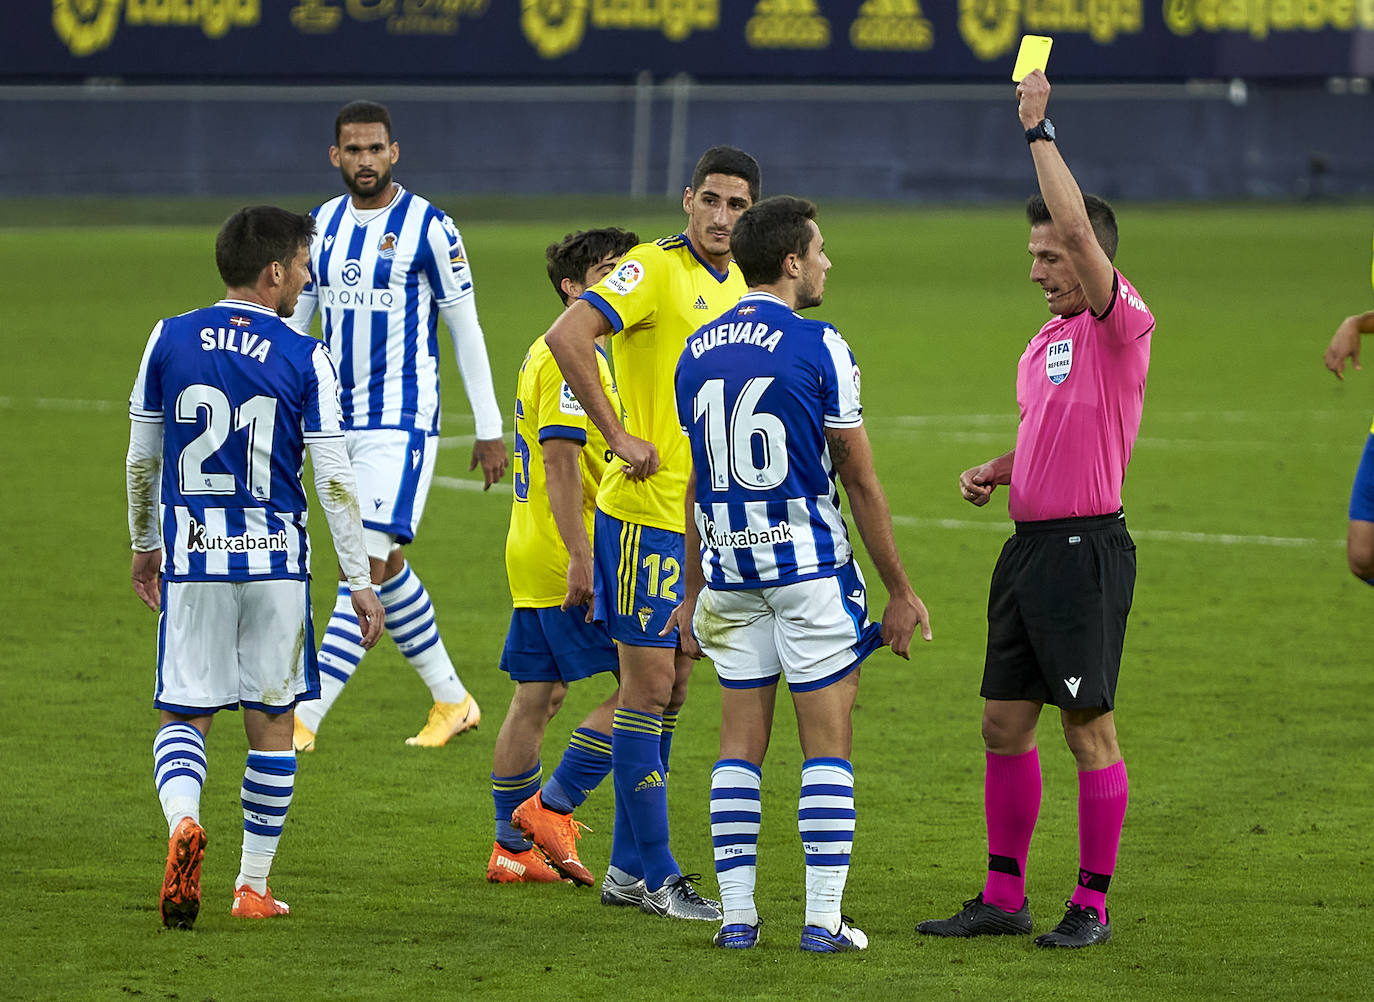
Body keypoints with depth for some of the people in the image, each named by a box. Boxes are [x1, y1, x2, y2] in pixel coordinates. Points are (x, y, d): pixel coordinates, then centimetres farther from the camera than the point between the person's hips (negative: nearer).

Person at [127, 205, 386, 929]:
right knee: (272, 721, 11)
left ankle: (182, 820, -23)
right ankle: (253, 885, 14)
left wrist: (145, 545, 24)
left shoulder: (169, 340, 2)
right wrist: (360, 582, 0)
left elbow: (141, 458, 10)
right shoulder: (305, 360, -5)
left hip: (190, 557, 1)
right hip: (275, 558, -1)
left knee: (183, 716, 8)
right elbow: (333, 479, -6)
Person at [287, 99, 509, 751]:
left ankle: (303, 721, -20)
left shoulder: (428, 228, -7)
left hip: (401, 422, -6)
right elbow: (290, 320, 14)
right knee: (385, 566, 11)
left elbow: (465, 329, -3)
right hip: (336, 421, 6)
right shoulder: (320, 226, 9)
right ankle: (451, 701, 26)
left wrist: (490, 428, -2)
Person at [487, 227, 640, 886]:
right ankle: (551, 807, -6)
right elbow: (561, 458, -21)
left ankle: (512, 848, 14)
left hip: (533, 560, 10)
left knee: (535, 699, 11)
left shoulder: (545, 354, 19)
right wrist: (580, 556, -25)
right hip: (570, 559, -10)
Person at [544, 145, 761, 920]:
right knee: (650, 686, -5)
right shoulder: (656, 269, -12)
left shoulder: (740, 289, 14)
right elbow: (567, 336, -24)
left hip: (707, 520, 8)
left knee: (671, 689, 11)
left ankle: (629, 868, 19)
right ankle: (655, 874, -1)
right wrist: (621, 438, -22)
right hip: (648, 512, -8)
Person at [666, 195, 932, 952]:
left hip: (729, 571, 5)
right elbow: (861, 479, -7)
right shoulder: (817, 347, -10)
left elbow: (696, 481, 13)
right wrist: (899, 591, 0)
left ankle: (737, 916, 7)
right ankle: (823, 920, -2)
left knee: (740, 743, 10)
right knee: (828, 746, 1)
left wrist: (693, 592, 19)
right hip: (809, 565, -5)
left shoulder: (697, 351, 7)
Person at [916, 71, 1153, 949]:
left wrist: (1039, 130, -19)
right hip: (1028, 542, 9)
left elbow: (1078, 225, -24)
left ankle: (1093, 904, 3)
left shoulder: (1122, 326, -10)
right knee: (1004, 722, 9)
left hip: (1087, 547, -9)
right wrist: (993, 472, 10)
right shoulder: (1045, 342, 16)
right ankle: (1004, 896, 16)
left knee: (1089, 726, -4)